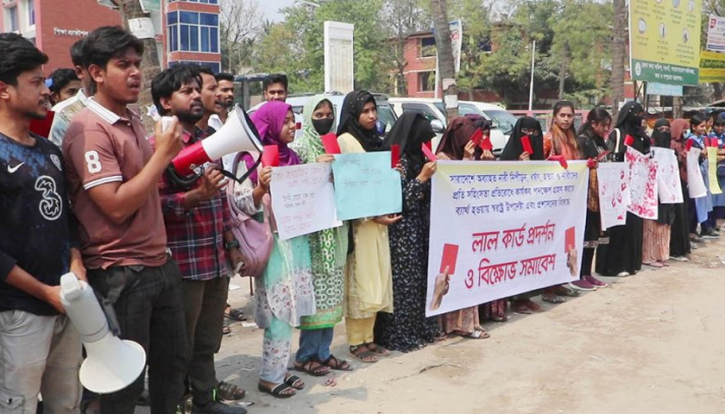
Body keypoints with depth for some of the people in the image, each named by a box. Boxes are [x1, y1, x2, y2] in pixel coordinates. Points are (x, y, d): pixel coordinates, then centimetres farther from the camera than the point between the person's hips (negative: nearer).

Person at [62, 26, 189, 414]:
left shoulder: (133, 122, 10)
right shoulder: (89, 129, -17)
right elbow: (117, 206, -23)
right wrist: (162, 154, -17)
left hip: (159, 263, 8)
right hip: (120, 274, -8)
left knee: (174, 361, 21)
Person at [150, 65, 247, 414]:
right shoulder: (157, 145, -10)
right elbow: (156, 204, -18)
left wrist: (231, 244, 17)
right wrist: (198, 195, -33)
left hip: (216, 259, 8)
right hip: (184, 261, -7)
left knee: (207, 340, 18)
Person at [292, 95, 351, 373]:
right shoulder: (300, 148, -3)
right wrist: (316, 167, -20)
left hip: (336, 227, 6)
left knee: (331, 291, 9)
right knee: (314, 290, -4)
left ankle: (323, 352, 20)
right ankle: (305, 355, 9)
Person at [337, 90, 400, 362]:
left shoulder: (375, 141, 16)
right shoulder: (345, 141, -7)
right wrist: (372, 215, -18)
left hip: (379, 220, 8)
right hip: (358, 221, -8)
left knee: (376, 279, 9)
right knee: (358, 280, -4)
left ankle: (369, 337, 18)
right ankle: (356, 342, 4)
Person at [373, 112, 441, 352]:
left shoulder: (415, 158, 11)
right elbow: (398, 198, -20)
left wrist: (432, 174, 5)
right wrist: (422, 177, -20)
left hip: (419, 227, 9)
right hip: (402, 230, -8)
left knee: (421, 277, 11)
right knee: (404, 280, -3)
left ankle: (420, 327, 22)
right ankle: (400, 334, 8)